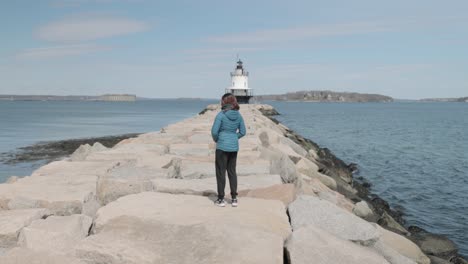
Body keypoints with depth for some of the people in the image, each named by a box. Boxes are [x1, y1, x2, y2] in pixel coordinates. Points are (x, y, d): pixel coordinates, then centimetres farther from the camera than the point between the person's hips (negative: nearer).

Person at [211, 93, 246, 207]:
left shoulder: (221, 115, -14)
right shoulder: (238, 115, 2)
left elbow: (214, 131, -14)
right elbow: (243, 132, 6)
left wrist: (216, 139, 5)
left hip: (222, 147, -5)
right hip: (234, 147, 5)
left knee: (221, 172, 5)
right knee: (232, 172, 14)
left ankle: (221, 199, 11)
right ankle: (234, 198, 16)